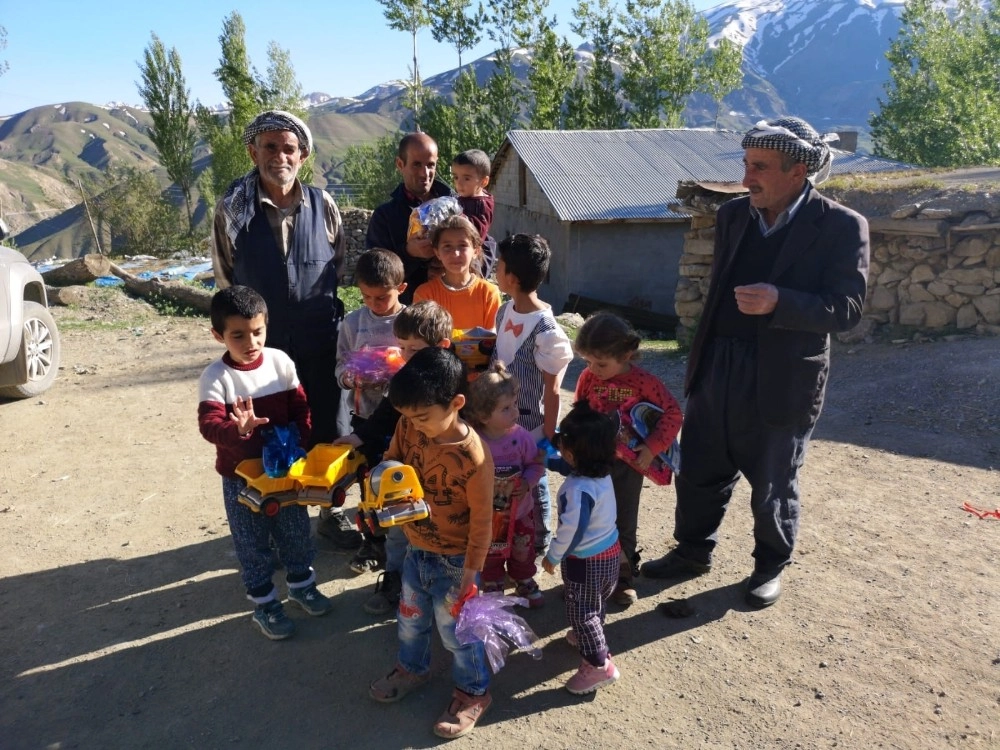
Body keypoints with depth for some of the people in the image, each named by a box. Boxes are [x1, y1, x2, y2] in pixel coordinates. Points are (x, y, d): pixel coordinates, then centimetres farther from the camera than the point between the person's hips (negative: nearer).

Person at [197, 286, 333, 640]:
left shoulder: (281, 361, -7)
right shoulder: (215, 377, -18)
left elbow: (300, 409, 0)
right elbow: (209, 424, -30)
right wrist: (238, 429, -50)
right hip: (241, 474, -3)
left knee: (295, 530, 19)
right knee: (252, 543, 13)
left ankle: (301, 583, 43)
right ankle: (263, 602, 32)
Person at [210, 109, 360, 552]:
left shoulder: (322, 205, 0)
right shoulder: (233, 209, -5)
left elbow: (340, 263, 11)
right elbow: (225, 278, 4)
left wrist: (320, 307, 8)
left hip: (321, 342, 2)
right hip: (264, 344, -1)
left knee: (330, 432, 11)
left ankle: (332, 513, 30)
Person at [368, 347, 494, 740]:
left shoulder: (472, 456, -31)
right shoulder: (409, 427, -14)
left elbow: (481, 521, -21)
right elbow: (392, 460, 5)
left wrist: (470, 572, -14)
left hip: (452, 560, -6)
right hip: (415, 550, 6)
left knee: (456, 628, 13)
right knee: (410, 616, 27)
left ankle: (474, 692, 38)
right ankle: (412, 667, 55)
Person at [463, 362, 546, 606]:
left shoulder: (521, 436, -18)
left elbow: (535, 464, -7)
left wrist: (527, 482, -23)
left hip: (520, 509, 2)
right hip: (487, 513, -2)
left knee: (523, 552, 23)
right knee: (491, 555, 20)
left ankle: (525, 582, 48)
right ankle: (493, 588, 43)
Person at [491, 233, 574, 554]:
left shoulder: (545, 330, -24)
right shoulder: (505, 311, -1)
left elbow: (551, 391, -18)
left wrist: (548, 437, -14)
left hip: (529, 425, -7)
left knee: (532, 483, 12)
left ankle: (540, 543, 34)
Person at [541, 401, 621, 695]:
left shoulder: (578, 490, -35)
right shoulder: (602, 473, -8)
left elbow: (571, 530, -29)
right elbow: (572, 467, 15)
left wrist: (553, 557, -14)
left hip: (585, 561, -9)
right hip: (610, 551, 9)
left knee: (581, 613, 9)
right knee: (597, 605, 29)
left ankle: (599, 665, 16)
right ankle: (589, 637, 52)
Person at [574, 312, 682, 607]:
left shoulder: (644, 381, -16)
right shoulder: (588, 377, -8)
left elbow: (672, 412, -11)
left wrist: (653, 446, -20)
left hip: (628, 463, -2)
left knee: (624, 523, 12)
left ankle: (624, 576, 29)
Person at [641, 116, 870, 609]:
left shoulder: (841, 226, -11)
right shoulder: (733, 215, 5)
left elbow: (848, 309, -15)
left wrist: (778, 302, -30)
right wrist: (700, 356, 14)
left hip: (780, 381, -5)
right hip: (716, 370, 5)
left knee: (772, 487, 13)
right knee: (698, 474, 16)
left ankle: (771, 566, 37)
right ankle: (693, 552, 37)